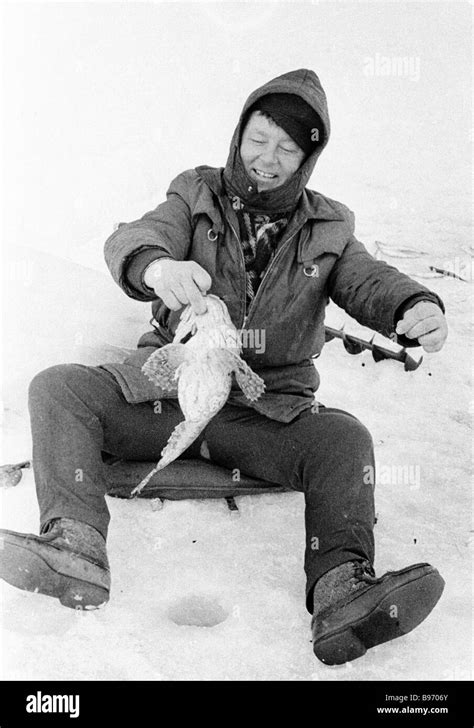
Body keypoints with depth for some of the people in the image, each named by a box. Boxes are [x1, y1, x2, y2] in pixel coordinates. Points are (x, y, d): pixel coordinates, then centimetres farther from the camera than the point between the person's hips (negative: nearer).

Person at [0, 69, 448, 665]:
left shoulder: (327, 230, 11)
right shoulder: (196, 198, 7)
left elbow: (369, 282, -3)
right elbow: (131, 239, -12)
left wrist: (416, 309, -30)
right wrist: (154, 264, -40)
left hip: (267, 410, 0)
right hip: (166, 388, 0)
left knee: (345, 438, -26)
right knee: (58, 387, -19)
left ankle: (340, 591, -37)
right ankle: (75, 545, -36)